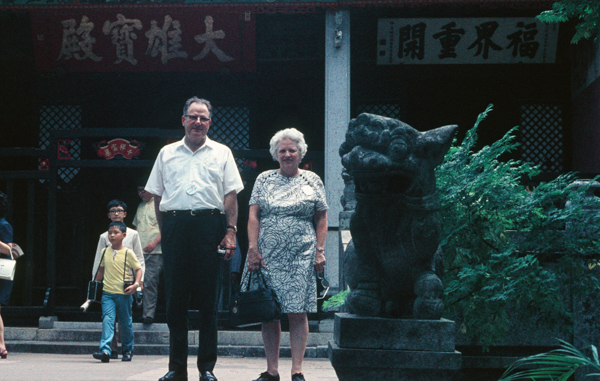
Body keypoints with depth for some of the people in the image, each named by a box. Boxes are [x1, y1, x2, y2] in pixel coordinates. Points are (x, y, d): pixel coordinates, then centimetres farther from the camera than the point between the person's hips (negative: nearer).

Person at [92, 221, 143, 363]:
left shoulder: (128, 253, -4)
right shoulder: (105, 252, 7)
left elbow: (138, 269, 0)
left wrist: (136, 284, -14)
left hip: (124, 294, -2)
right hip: (107, 293, 2)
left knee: (126, 323, 10)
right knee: (107, 320, -15)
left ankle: (128, 350, 27)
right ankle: (105, 350, -25)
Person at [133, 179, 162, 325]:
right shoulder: (141, 206, 21)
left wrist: (155, 242, -20)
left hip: (154, 252, -7)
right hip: (139, 252, 7)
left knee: (150, 283, -11)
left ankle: (148, 313, -9)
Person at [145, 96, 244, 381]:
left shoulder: (221, 153, 13)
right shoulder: (167, 153, 17)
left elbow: (231, 195, 6)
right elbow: (157, 195, 16)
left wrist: (230, 231, -5)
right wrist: (164, 231, 7)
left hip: (209, 226, -1)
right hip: (174, 225, 2)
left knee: (207, 298, -1)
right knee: (175, 296, 1)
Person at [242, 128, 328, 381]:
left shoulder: (312, 181, 9)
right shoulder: (264, 180, 11)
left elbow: (321, 218, 9)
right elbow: (253, 216, 6)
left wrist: (320, 250, 0)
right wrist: (253, 248, -4)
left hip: (301, 256, -1)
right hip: (267, 256, 1)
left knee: (298, 312, -5)